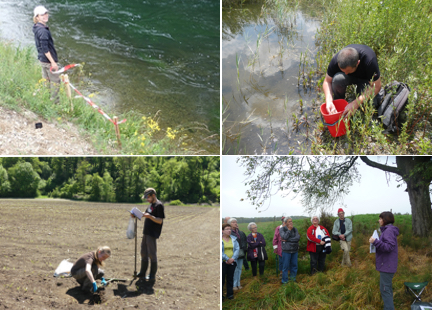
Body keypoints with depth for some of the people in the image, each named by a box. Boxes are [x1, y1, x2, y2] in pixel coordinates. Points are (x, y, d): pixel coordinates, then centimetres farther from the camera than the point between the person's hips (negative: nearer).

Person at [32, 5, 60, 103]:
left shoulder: (37, 28, 7)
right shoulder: (43, 31, -24)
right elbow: (45, 49, -25)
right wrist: (53, 62, -22)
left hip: (42, 59, 10)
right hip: (48, 60, -10)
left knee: (46, 80, 21)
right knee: (55, 81, 2)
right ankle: (54, 101, 10)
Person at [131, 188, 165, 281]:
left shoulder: (159, 205, -13)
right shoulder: (151, 205, 16)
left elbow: (160, 221, -18)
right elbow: (146, 215, 24)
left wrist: (150, 216, -30)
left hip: (152, 234, -9)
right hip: (146, 232, 9)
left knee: (152, 254, -3)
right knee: (144, 253, 14)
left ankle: (152, 275, 5)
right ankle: (142, 273, 24)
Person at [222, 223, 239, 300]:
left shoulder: (234, 238, 7)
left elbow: (237, 249, 2)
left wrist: (233, 258, -11)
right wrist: (227, 259, -15)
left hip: (232, 262, 4)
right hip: (223, 262, -4)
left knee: (230, 278, 10)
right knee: (222, 278, 0)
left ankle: (230, 294, 21)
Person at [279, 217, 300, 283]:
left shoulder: (295, 229, 6)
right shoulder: (282, 229, -1)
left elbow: (298, 238, -8)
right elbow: (284, 237, -17)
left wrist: (287, 240, -13)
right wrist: (289, 230, -13)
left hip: (295, 250, 3)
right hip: (286, 250, -3)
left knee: (294, 265, 9)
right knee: (286, 266, 0)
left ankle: (293, 279, 25)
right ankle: (285, 281, 11)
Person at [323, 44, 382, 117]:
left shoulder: (370, 60, -38)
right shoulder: (336, 60, -32)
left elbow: (376, 87, -30)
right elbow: (327, 81, -18)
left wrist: (355, 103, -40)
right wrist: (329, 101, -35)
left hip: (365, 79, -2)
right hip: (350, 78, 2)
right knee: (337, 79, -35)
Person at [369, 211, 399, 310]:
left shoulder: (389, 230, -17)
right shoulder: (386, 230, 14)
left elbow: (389, 246, -25)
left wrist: (375, 242, -28)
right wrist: (376, 242, 9)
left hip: (387, 265, -11)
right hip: (386, 265, 11)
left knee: (385, 289, -7)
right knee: (387, 288, 19)